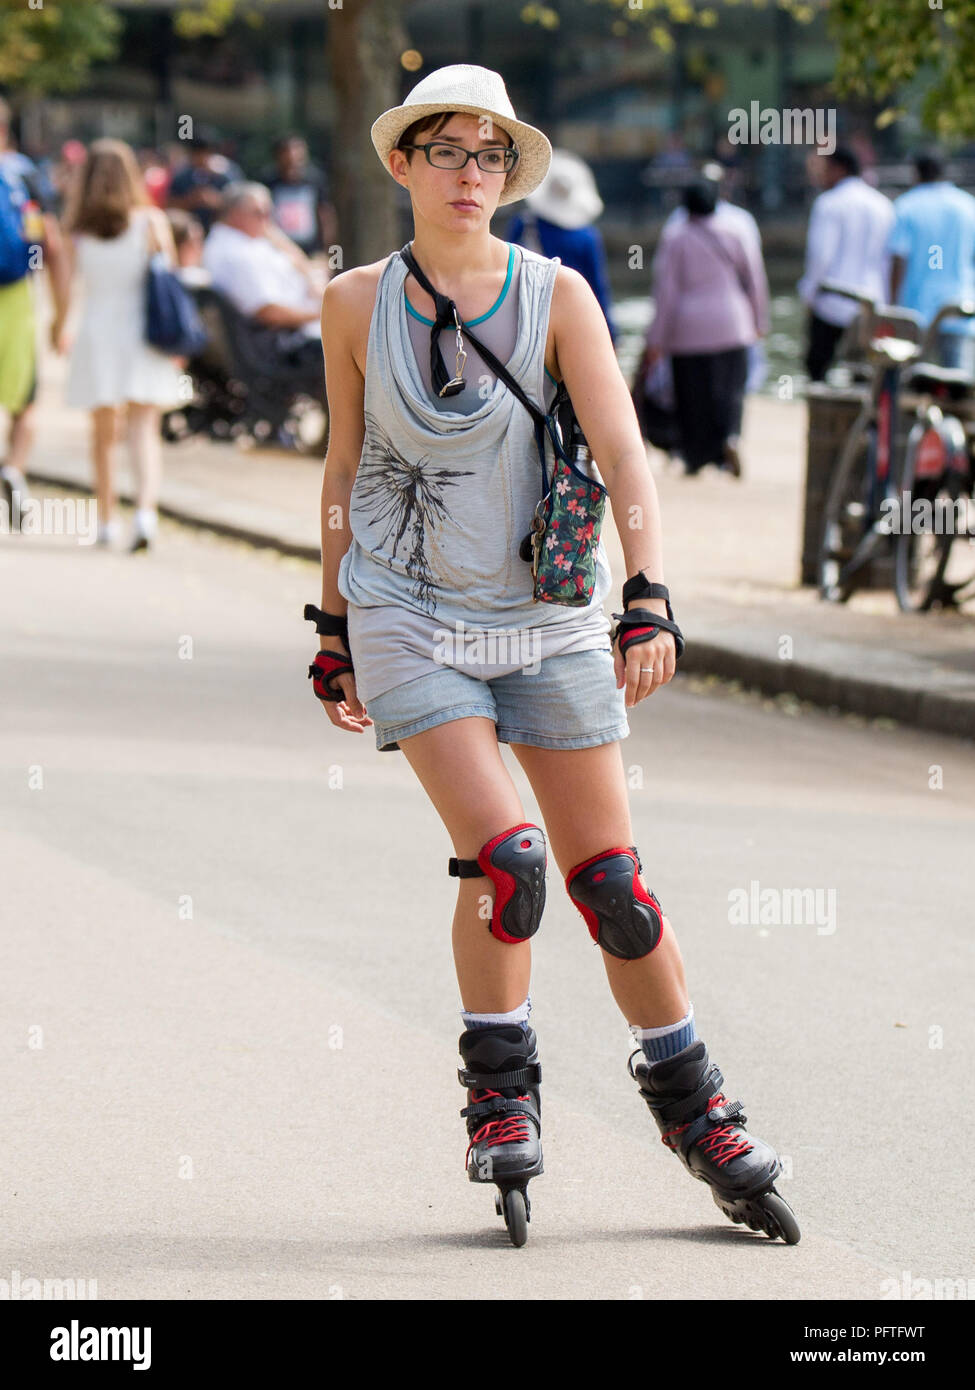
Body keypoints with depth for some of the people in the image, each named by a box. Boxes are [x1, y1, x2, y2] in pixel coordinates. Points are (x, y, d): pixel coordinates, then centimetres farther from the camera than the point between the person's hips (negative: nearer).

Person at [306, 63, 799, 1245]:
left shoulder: (556, 295, -3)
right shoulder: (357, 304, 1)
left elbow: (622, 453, -10)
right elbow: (344, 469, 11)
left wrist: (648, 599, -23)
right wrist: (334, 629, 12)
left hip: (547, 616, 1)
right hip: (408, 616, -1)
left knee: (609, 878, 0)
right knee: (502, 855, -18)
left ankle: (689, 1102, 17)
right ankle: (499, 1094, 2)